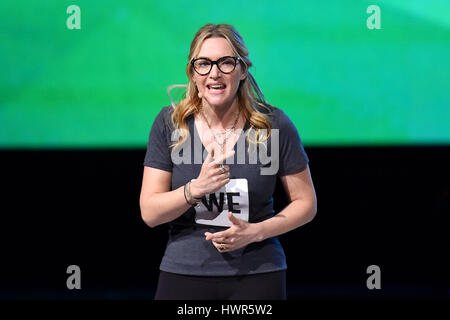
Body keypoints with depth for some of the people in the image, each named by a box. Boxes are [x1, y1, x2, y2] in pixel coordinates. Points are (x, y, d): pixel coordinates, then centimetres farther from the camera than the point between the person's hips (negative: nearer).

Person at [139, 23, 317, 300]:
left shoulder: (273, 124, -5)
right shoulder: (169, 124, -2)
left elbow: (306, 203, 1)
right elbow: (149, 212, -5)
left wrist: (256, 231, -14)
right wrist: (196, 189, -22)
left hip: (257, 277, -1)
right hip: (183, 274, 1)